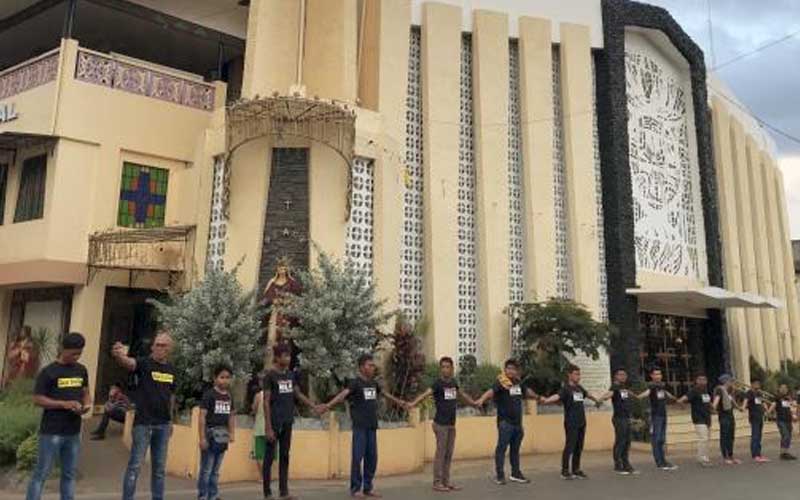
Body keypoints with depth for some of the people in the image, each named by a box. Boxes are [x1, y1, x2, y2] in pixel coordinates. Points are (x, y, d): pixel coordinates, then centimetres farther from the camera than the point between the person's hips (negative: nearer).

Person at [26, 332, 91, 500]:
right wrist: (64, 404, -20)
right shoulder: (48, 371, -8)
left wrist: (87, 404, -5)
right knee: (41, 473, 0)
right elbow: (37, 399, -10)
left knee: (70, 473, 12)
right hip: (51, 432, -5)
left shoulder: (82, 370, 8)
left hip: (73, 432, 5)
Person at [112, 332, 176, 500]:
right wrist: (120, 356, -55)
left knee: (159, 467, 13)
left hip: (163, 425, 5)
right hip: (143, 423, -5)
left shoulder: (171, 369, 7)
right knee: (135, 465, -1)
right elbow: (129, 363, -32)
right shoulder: (144, 362, -9)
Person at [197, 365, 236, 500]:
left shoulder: (229, 396, 10)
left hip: (223, 436, 6)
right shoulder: (209, 394, -10)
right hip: (210, 434, -6)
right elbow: (202, 416, -13)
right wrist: (202, 437, -17)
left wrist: (232, 433, 7)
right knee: (206, 470, 0)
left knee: (216, 471, 14)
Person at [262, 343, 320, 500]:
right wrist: (268, 427, -15)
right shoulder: (270, 376, -10)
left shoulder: (291, 375, 8)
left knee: (285, 457, 10)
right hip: (274, 423, -6)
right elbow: (266, 402, -11)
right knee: (269, 457, 2)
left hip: (287, 422, 6)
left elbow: (299, 395, 15)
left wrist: (315, 407, 5)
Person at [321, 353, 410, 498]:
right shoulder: (355, 383, -9)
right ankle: (355, 488, 9)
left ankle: (368, 487, 19)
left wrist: (400, 402, 40)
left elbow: (385, 394, 28)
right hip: (360, 426, -6)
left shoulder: (373, 383, 12)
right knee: (358, 456, -3)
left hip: (372, 426, 6)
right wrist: (329, 405, -42)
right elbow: (343, 394, -25)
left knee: (372, 457, 8)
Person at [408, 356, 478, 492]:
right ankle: (437, 483, 6)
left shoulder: (453, 382, 9)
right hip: (440, 424, -7)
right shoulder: (438, 383, -12)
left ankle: (446, 481, 20)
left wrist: (474, 403, 39)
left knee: (449, 454, 11)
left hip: (451, 424, 7)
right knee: (440, 453, -2)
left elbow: (462, 394, 27)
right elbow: (425, 394, -26)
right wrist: (412, 404, -42)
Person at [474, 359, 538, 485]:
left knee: (515, 449, 16)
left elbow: (527, 391, 31)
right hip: (505, 422, -7)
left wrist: (537, 397, 48)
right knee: (502, 448, -2)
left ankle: (516, 474, 28)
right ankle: (499, 475, 7)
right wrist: (481, 399, -50)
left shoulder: (518, 383, 9)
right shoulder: (501, 383, -13)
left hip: (517, 422, 7)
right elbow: (490, 391, -31)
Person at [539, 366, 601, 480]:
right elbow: (557, 396, -29)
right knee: (569, 447, -5)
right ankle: (565, 471, 4)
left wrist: (597, 400, 53)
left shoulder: (579, 388, 13)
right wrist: (546, 400, -50)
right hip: (571, 423, -7)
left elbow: (588, 395, 35)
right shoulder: (566, 389, -10)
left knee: (579, 448, 10)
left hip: (581, 423, 7)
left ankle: (576, 470, 20)